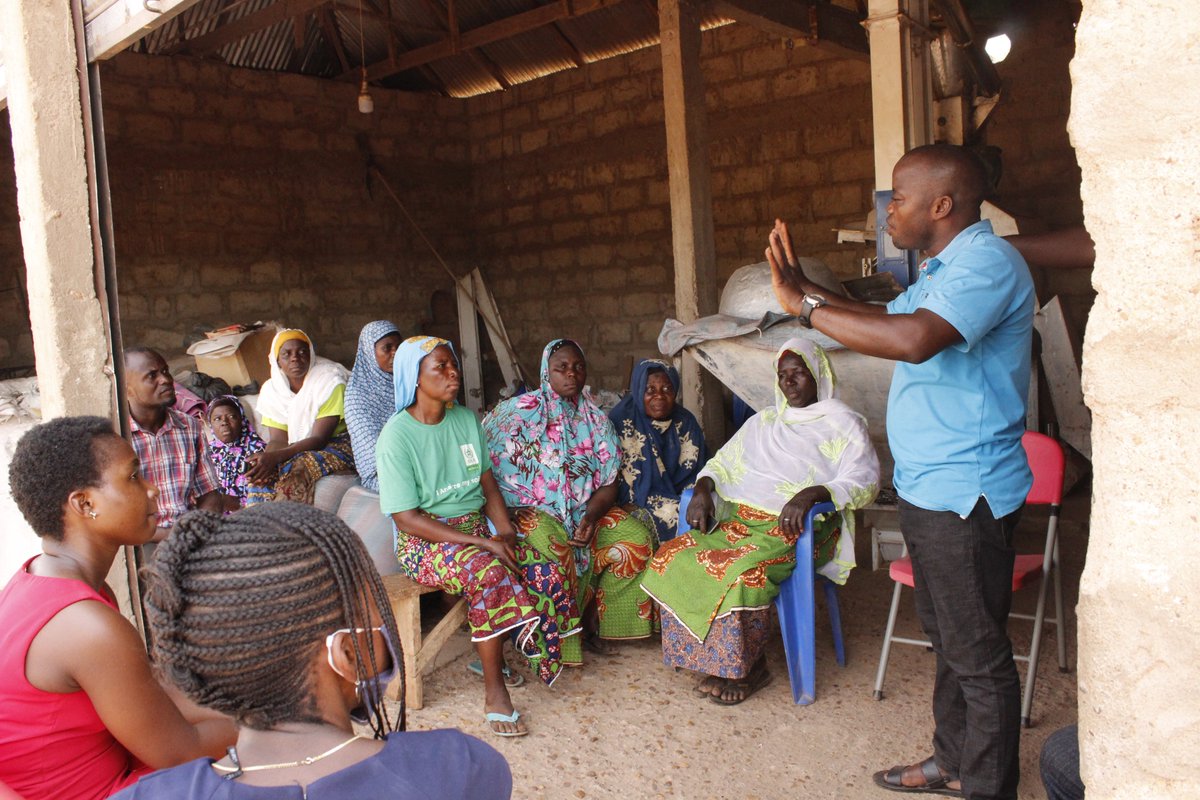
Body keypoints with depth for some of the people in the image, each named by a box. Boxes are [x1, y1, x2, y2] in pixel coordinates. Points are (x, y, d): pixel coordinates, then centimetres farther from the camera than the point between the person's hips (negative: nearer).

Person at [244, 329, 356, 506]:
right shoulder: (271, 390, 1)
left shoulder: (330, 380, -16)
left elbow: (319, 439, -21)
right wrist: (265, 459, -27)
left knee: (298, 471, -31)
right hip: (296, 451, 5)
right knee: (261, 475, -21)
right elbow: (278, 440, -2)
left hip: (337, 446, -5)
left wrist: (275, 457, -34)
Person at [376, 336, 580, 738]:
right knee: (490, 573, -35)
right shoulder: (397, 436, -12)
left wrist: (506, 533, -10)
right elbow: (407, 519, -16)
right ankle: (494, 692, -22)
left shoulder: (466, 419, 8)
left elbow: (487, 482, 9)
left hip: (477, 525, 6)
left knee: (549, 572, -17)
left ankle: (489, 654, 2)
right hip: (425, 540, -6)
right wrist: (482, 542, -22)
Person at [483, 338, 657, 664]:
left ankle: (592, 614, 2)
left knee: (638, 541, -17)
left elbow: (609, 484, 3)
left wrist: (591, 517, -17)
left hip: (586, 510, 5)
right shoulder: (518, 412, -4)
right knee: (557, 550, -35)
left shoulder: (595, 419, 7)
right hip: (534, 510, -4)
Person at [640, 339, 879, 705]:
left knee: (745, 570, -35)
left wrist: (811, 493, -26)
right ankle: (716, 658, -8)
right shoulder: (764, 421, 25)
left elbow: (865, 479, -9)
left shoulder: (842, 423, 6)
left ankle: (747, 665, -11)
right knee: (674, 556, -18)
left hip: (798, 527, -6)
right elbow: (722, 463, 22)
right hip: (740, 518, 6)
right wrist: (703, 489, -1)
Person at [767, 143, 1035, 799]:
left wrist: (804, 306, -27)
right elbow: (885, 320, 23)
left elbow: (913, 338, -35)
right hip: (928, 487, 11)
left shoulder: (987, 262, -19)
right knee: (947, 637, 21)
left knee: (977, 652, 2)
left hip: (965, 493, -11)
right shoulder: (942, 269, 14)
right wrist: (805, 288, 13)